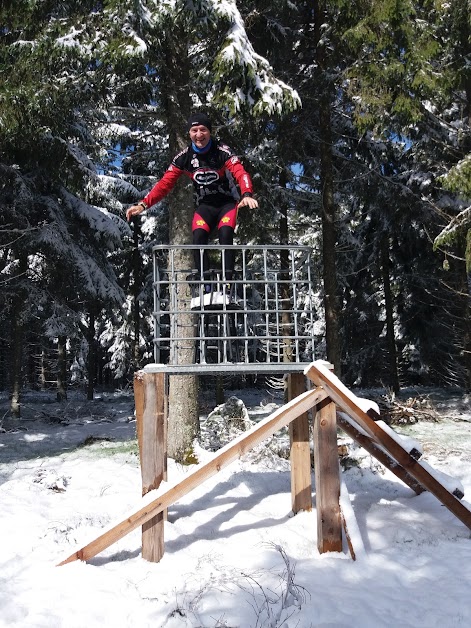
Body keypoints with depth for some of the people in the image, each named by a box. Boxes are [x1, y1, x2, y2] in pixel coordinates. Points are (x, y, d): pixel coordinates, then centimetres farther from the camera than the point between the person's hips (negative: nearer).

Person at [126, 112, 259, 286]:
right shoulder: (184, 157, -9)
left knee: (225, 235, -27)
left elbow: (240, 173, -32)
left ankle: (227, 282, -20)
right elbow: (165, 183, -10)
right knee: (198, 237, -20)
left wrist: (247, 195, -54)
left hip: (228, 202, -3)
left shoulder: (222, 151, -19)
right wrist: (143, 204, -24)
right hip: (204, 205, 3)